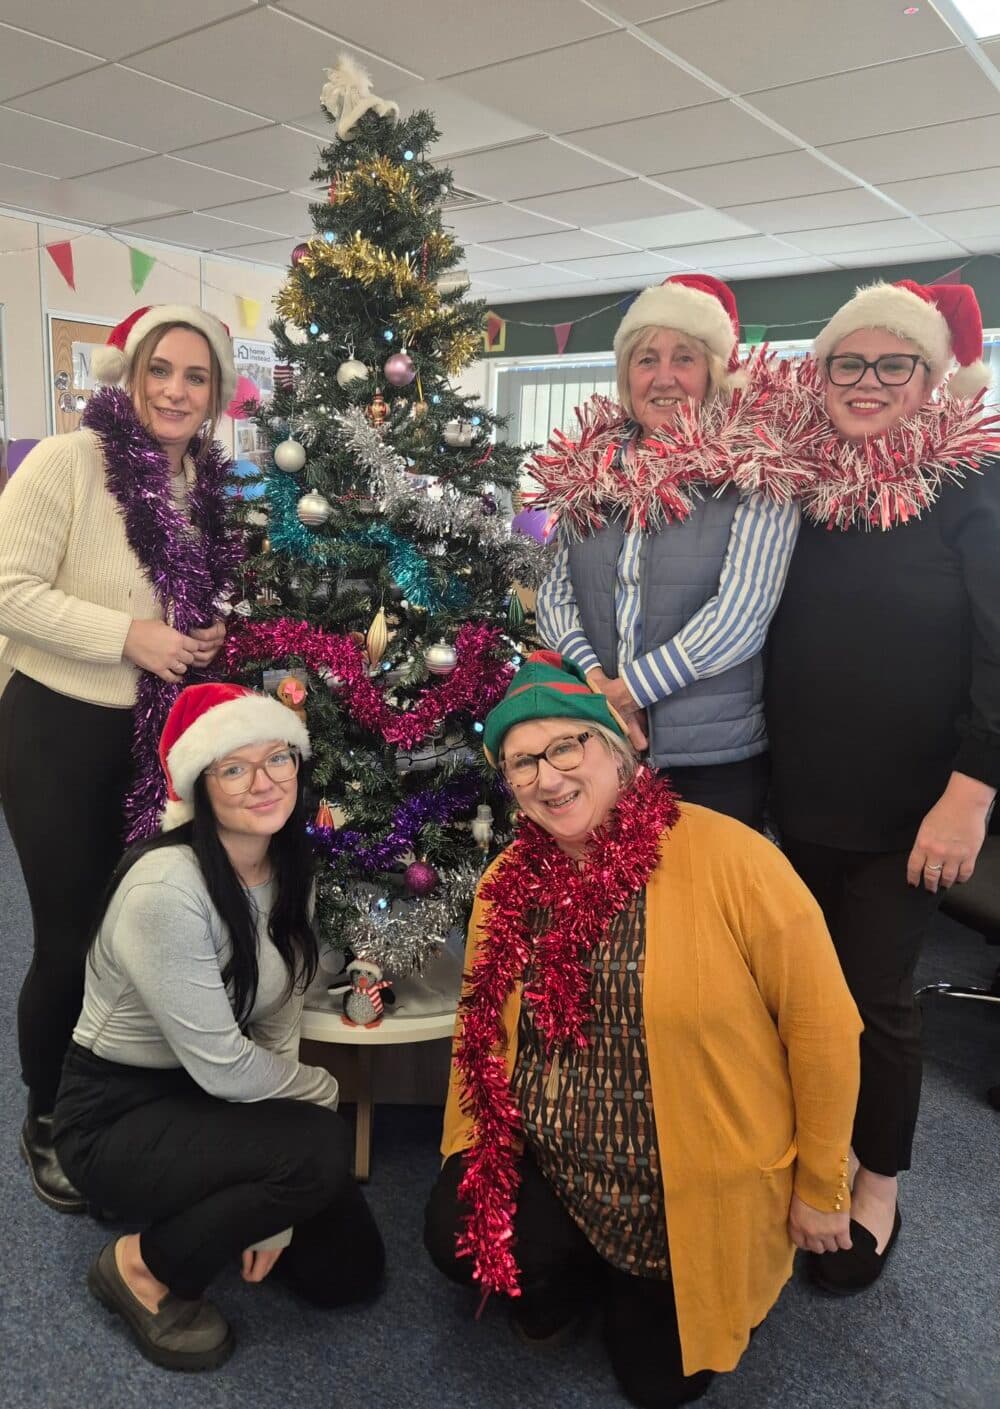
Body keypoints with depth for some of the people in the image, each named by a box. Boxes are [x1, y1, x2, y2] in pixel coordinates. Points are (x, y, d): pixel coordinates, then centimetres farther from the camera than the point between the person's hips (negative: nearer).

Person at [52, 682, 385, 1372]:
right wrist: (322, 1088, -7)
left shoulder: (291, 871, -5)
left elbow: (279, 1027, -2)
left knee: (351, 1270, 5)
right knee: (322, 1150, -28)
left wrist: (271, 1202, -5)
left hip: (204, 1100, 7)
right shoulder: (166, 886, -30)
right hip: (116, 1115, -7)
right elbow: (219, 1065, -26)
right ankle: (145, 1265, -2)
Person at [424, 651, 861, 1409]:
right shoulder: (508, 881, -5)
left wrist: (820, 1186, -7)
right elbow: (482, 1025, 7)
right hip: (549, 1169, 4)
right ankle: (574, 1273, 16)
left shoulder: (727, 857, -23)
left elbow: (822, 1024, -16)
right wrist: (470, 1151, 2)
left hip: (695, 1195, -3)